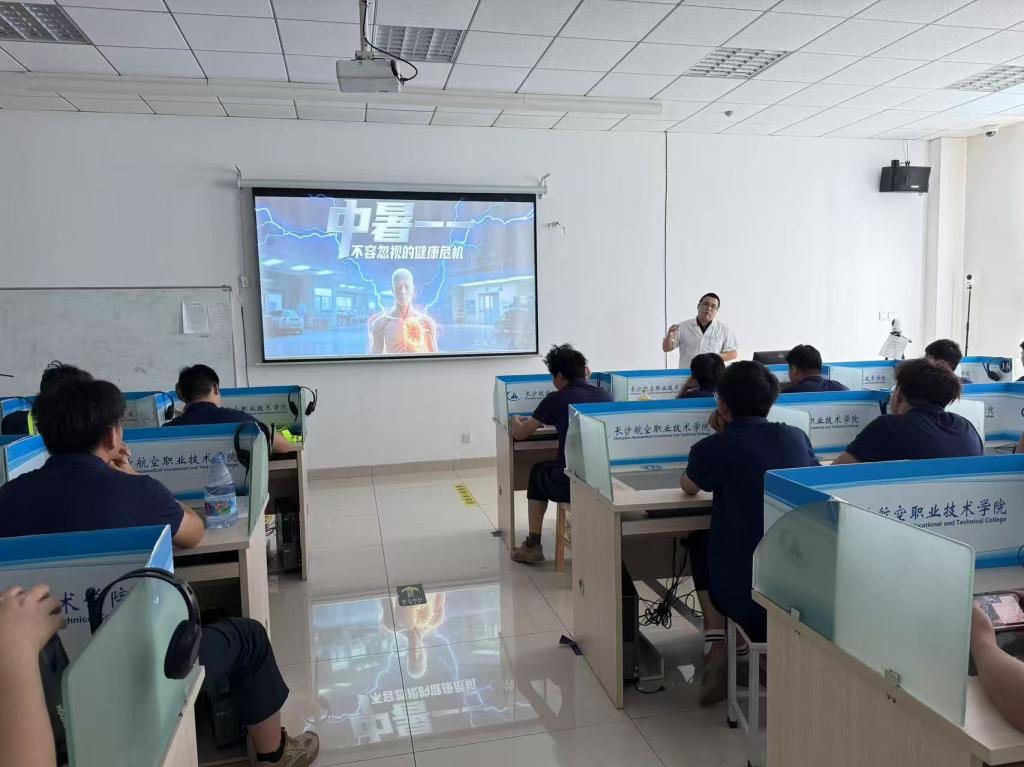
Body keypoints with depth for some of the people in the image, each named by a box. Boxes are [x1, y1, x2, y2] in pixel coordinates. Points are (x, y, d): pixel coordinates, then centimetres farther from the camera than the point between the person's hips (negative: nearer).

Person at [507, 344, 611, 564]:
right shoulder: (605, 396, 7)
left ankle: (533, 546, 31)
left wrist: (516, 421, 32)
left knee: (538, 471, 30)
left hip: (569, 486, -4)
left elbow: (519, 434, 8)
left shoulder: (556, 399, -2)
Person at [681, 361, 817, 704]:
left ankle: (716, 646, 15)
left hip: (743, 595, -4)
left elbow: (688, 487, 12)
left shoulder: (713, 448, -11)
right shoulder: (797, 437, 1)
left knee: (699, 541, 26)